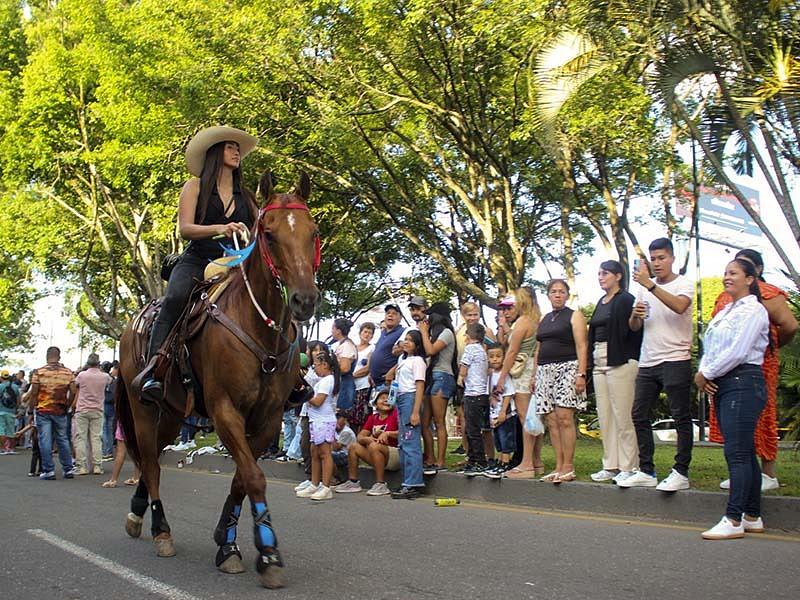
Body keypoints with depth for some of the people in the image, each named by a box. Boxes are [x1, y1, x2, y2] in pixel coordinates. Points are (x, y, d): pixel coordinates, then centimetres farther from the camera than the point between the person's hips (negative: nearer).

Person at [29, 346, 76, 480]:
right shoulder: (68, 372, 2)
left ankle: (48, 470, 1)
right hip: (60, 412, 3)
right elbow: (73, 392, -3)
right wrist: (66, 405, 9)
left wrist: (33, 408, 3)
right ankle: (68, 469, 14)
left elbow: (33, 393, -6)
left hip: (43, 410, -3)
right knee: (63, 440, 12)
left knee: (45, 440, 2)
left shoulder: (38, 372, -4)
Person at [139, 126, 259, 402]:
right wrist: (218, 229, -20)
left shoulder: (245, 196, 22)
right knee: (175, 298, -34)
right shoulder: (195, 186, 10)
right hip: (197, 261, -3)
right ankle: (153, 367, -41)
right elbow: (184, 228, -3)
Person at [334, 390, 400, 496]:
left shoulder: (396, 414, -5)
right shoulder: (373, 417, 12)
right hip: (379, 458, 7)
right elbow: (359, 437, 9)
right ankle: (353, 482, 4)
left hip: (396, 453, -7)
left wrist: (387, 433, -24)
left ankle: (381, 484, -27)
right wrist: (367, 439, -13)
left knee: (374, 446, -31)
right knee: (353, 447, 0)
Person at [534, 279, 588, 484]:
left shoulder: (574, 316, 3)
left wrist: (581, 374, -15)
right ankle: (559, 467, 3)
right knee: (552, 421, 1)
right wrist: (534, 375, 15)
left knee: (564, 418, -14)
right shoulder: (544, 320, 21)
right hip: (545, 371, 6)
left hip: (567, 368, -6)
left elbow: (582, 346, -5)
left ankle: (568, 468, -11)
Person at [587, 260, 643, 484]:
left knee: (622, 416, -6)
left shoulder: (626, 300, -6)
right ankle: (611, 465, 16)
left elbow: (633, 332, -12)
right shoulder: (601, 302, 19)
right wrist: (592, 361, 16)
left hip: (620, 362, -9)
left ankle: (629, 466, 1)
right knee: (605, 417, 10)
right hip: (599, 362, 9)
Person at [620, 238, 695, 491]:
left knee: (681, 417, -2)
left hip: (675, 360, -6)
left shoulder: (684, 284, -1)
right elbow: (634, 327, 16)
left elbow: (679, 306, -24)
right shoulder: (644, 288, 15)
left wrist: (650, 285, -29)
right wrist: (635, 315, -6)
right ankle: (646, 472, 14)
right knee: (639, 415, 7)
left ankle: (681, 473, 3)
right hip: (647, 361, 7)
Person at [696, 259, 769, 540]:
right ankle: (753, 517, 15)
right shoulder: (724, 312, 21)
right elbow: (711, 348, 18)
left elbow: (737, 352, -16)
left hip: (743, 382, -9)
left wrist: (706, 374, -9)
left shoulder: (753, 310, -7)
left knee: (737, 453, -12)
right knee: (744, 453, 10)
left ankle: (733, 520, -12)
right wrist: (703, 373, 0)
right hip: (722, 385, 9)